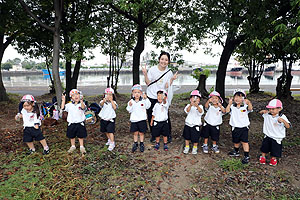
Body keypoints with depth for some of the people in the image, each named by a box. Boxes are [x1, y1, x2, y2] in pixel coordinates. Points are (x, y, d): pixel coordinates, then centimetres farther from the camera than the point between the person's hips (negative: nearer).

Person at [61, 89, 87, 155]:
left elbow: (83, 108, -32)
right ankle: (73, 146, 38)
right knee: (72, 136, 18)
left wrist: (81, 101, -50)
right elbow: (63, 108, -7)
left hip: (80, 123, -3)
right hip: (71, 124, 3)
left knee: (81, 136, 10)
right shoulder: (69, 105, 2)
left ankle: (82, 147, 26)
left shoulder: (81, 104, -10)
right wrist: (63, 100, -15)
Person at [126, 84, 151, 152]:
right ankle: (135, 144, 28)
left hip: (142, 119, -1)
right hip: (134, 120, 1)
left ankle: (142, 144, 26)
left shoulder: (143, 100, -4)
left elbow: (148, 106, -18)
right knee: (135, 133, 11)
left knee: (141, 133, 10)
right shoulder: (131, 101, -1)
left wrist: (146, 99, -25)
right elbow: (130, 111, -2)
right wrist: (130, 106, -20)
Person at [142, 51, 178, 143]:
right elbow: (148, 83, -2)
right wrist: (145, 75, -15)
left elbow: (167, 87, -3)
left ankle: (168, 135, 20)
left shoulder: (169, 72, -1)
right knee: (151, 116, 7)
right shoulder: (152, 70, -3)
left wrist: (172, 79, -15)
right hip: (151, 97, 1)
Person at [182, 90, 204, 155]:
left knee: (195, 138, 7)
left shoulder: (200, 106, -8)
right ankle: (187, 147, 36)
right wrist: (190, 105, -47)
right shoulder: (189, 105, -5)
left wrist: (197, 106, -49)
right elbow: (186, 111, -26)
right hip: (188, 124, 2)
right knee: (187, 137, 15)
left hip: (196, 125, -2)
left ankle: (195, 148, 32)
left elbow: (201, 112, -29)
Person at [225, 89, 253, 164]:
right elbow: (227, 111, -20)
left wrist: (248, 102, -43)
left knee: (244, 141, -3)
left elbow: (250, 108, -25)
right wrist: (230, 103, -29)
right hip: (235, 127, 2)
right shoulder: (232, 106, -4)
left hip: (244, 127, -2)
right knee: (236, 141, 18)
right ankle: (236, 152, 42)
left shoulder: (245, 106, -5)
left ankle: (246, 156, 8)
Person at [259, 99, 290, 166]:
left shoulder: (282, 117, -18)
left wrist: (283, 120, -44)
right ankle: (263, 157, 41)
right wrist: (263, 111, -16)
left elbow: (288, 126, -25)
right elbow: (260, 112, 8)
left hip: (277, 138, -2)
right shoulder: (267, 114, -9)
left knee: (275, 150, 14)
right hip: (267, 136, 3)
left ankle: (273, 159, 40)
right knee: (264, 148, 18)